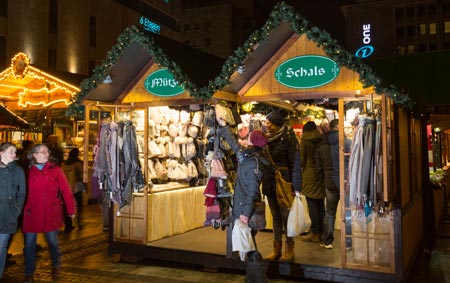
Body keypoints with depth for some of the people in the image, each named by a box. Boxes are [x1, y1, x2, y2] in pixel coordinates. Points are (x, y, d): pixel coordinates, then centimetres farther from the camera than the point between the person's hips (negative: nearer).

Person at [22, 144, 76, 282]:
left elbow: (66, 190, 0)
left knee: (52, 241, 12)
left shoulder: (55, 169, 1)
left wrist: (71, 210, -2)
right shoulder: (27, 171, 0)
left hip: (51, 213, 0)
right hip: (31, 213, 0)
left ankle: (56, 267, 35)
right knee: (29, 243, 7)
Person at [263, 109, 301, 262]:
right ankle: (276, 249, 20)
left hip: (284, 181, -6)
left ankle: (290, 249, 13)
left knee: (286, 215, 1)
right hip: (270, 181, 6)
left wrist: (296, 187, -15)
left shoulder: (288, 138, -11)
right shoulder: (267, 137, 6)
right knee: (275, 216, 11)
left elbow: (295, 163, -12)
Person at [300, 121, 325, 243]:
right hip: (321, 175, 5)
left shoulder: (304, 142, -4)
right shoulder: (321, 141, 6)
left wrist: (299, 172, 8)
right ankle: (321, 231, 14)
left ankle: (314, 233, 0)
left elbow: (302, 159, -4)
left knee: (312, 205, -2)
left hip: (309, 174, -4)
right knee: (321, 204, 9)